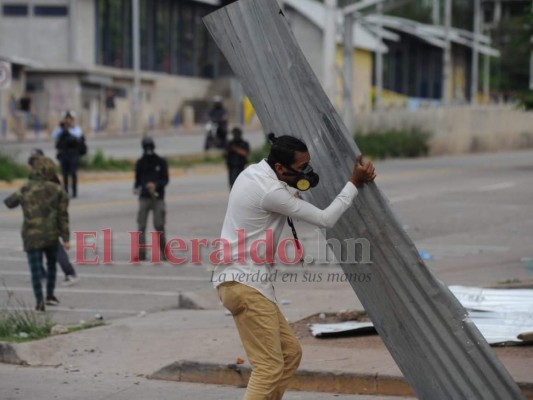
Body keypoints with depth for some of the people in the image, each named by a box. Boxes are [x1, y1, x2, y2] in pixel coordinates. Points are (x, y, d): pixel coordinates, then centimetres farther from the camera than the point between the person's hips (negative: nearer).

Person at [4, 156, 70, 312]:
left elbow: (10, 203, 9)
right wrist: (65, 238, 0)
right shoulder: (57, 190, -3)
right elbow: (63, 216, -3)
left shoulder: (25, 189, -4)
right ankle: (50, 295, 27)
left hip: (32, 236, -1)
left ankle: (39, 300, -11)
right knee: (51, 264, 24)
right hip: (52, 235, 1)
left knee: (36, 269, 0)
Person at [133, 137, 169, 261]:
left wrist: (156, 185, -18)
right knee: (141, 226, -5)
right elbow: (137, 179, 15)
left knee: (159, 226, -7)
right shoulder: (140, 163, 9)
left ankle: (164, 252, 6)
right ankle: (141, 254, -3)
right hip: (144, 198, 2)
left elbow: (165, 180, 1)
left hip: (158, 198, -2)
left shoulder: (161, 162, 4)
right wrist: (136, 188, -7)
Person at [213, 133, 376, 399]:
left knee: (290, 352, 15)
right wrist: (354, 183, -4)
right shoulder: (270, 192, -19)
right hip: (244, 284, -10)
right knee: (269, 367, -12)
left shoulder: (255, 173, 10)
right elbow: (325, 220, -13)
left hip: (243, 280, 10)